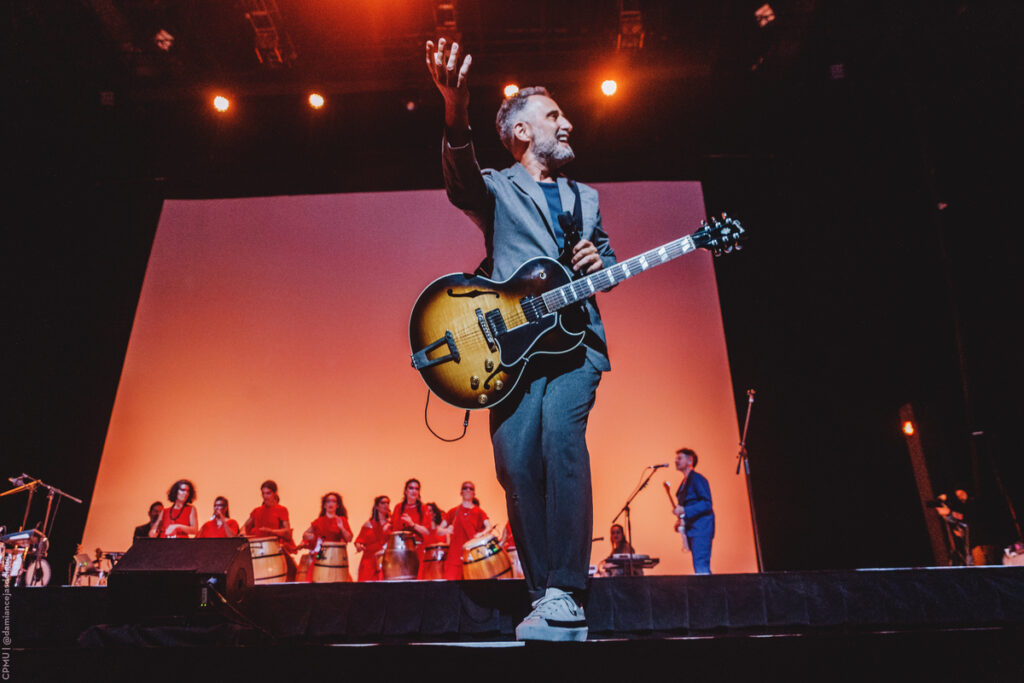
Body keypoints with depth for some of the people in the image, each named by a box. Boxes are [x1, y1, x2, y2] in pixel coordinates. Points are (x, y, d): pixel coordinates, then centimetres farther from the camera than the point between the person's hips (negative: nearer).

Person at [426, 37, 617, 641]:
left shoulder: (585, 196, 26)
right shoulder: (496, 189, 13)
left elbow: (608, 258, 31)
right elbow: (462, 178, -11)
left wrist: (600, 263, 4)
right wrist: (457, 115, -32)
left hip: (575, 335, 1)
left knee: (561, 435, -23)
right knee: (516, 463, -11)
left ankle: (567, 595, -18)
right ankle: (544, 597, 2)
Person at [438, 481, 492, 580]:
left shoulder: (479, 512, 12)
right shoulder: (453, 511, 14)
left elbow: (489, 527, -4)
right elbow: (438, 531, 12)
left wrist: (482, 534, -25)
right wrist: (445, 531, -11)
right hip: (455, 555, 0)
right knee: (451, 579, -13)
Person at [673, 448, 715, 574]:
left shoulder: (697, 479, -8)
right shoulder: (684, 482, 19)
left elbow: (707, 504, -16)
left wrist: (684, 510, -22)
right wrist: (681, 521, 9)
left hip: (701, 530, -9)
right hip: (691, 530, 9)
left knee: (701, 569, -13)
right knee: (700, 569, 8)